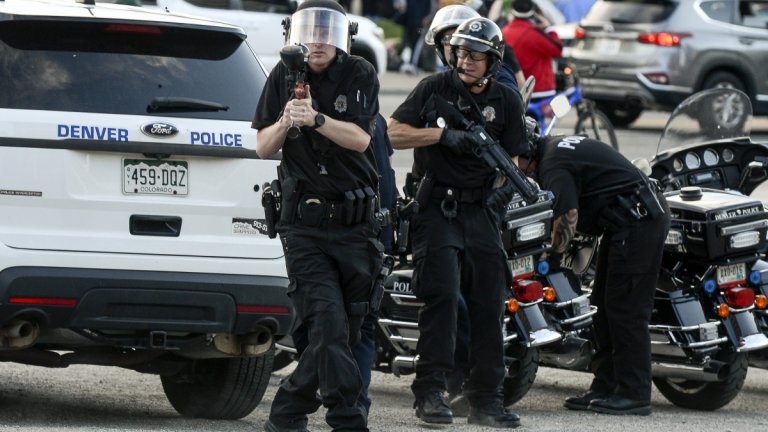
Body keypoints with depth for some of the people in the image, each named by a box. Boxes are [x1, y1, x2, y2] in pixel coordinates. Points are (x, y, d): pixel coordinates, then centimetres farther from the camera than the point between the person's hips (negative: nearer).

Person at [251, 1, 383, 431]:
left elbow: (360, 138, -13)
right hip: (305, 224, -1)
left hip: (355, 222, 1)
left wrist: (315, 119, -28)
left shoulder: (360, 75, -1)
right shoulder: (284, 76, 4)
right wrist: (285, 122, -15)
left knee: (347, 331, 6)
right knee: (330, 326, -15)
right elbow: (263, 148, 5)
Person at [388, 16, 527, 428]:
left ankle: (486, 399, 6)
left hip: (481, 209, 3)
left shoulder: (506, 101, 8)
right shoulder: (434, 88, 1)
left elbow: (512, 159, 10)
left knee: (488, 305, 2)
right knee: (442, 297, -14)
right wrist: (443, 135, -14)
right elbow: (394, 132, -4)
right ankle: (430, 391, -11)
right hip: (437, 205, -3)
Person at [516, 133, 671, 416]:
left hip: (636, 221, -11)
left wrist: (552, 256, -10)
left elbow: (568, 217, -21)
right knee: (604, 305, 12)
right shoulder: (557, 147, 17)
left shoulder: (553, 166, -14)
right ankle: (605, 388, 14)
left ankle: (634, 395, -10)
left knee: (625, 309, -10)